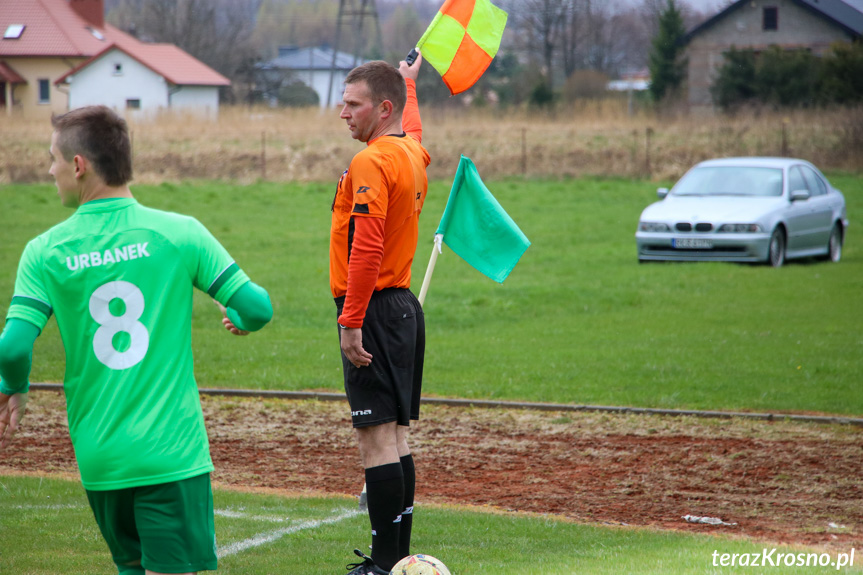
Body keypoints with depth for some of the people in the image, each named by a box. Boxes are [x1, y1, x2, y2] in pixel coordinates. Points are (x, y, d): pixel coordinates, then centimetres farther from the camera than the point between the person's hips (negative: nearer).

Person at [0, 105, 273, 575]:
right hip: (171, 450, -2)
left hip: (98, 459, 2)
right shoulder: (179, 233, -4)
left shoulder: (45, 252, -2)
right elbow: (256, 307, -5)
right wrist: (240, 320, 20)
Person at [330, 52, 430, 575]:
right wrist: (408, 82, 59)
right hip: (404, 304, 10)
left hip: (373, 310, -10)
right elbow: (412, 127, 40)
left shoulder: (371, 164, -15)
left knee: (377, 437, -10)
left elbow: (367, 249, -23)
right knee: (396, 435, 12)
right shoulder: (412, 153, 13)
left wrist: (352, 321, -23)